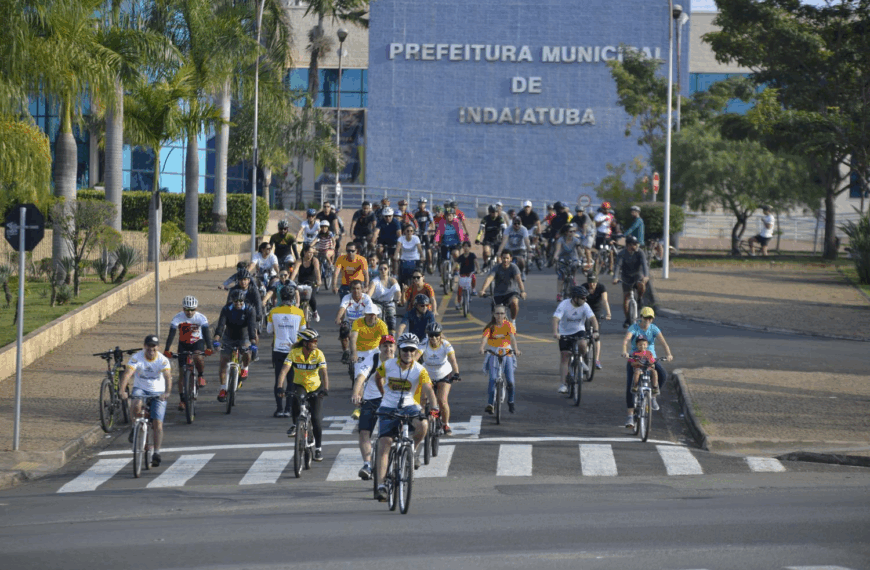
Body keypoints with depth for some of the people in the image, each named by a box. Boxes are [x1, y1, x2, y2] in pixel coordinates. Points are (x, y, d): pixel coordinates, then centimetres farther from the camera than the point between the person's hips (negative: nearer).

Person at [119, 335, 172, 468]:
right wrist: (122, 390, -45)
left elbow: (168, 377, -29)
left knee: (158, 424, -11)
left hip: (158, 392, 0)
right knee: (136, 405, -34)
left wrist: (167, 392, -48)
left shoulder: (163, 360, -15)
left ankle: (156, 453, -5)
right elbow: (127, 374, -28)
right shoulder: (137, 358, -16)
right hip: (140, 388, 0)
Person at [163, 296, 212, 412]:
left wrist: (209, 348, -44)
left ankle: (201, 375, -5)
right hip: (183, 344, 1)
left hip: (198, 342, -1)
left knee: (198, 358, -36)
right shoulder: (178, 318, -20)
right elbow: (171, 334, -27)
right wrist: (167, 350, -39)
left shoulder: (201, 318, -20)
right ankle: (181, 400, 4)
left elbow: (206, 332, -28)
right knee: (182, 372, -4)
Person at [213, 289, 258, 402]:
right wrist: (216, 340, -44)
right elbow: (221, 325, -27)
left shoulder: (249, 310, -18)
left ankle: (244, 368, -1)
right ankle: (223, 389, 2)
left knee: (247, 351, -33)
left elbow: (252, 326, -30)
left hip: (244, 339, -2)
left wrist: (253, 343, -45)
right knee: (223, 361, -9)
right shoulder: (226, 309, -15)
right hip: (230, 339, 2)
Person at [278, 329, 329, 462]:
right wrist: (280, 387, -38)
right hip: (299, 386, 0)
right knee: (295, 397, -37)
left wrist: (326, 389, -39)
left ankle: (318, 448, 10)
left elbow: (324, 373, -23)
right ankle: (295, 424, -13)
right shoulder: (294, 353, -15)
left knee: (316, 419, -8)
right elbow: (284, 370, -23)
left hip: (315, 388, 0)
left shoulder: (318, 354, -14)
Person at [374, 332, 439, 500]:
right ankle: (381, 485, -11)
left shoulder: (420, 370, -8)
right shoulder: (388, 365, -5)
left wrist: (434, 406, -38)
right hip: (388, 409, 0)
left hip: (409, 407, 0)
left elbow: (428, 389, -22)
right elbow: (377, 377, 16)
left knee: (423, 425, -32)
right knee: (384, 445, -12)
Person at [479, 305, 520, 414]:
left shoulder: (508, 325, -3)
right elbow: (485, 338, -19)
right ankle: (490, 404, -17)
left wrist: (515, 349, -37)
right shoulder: (490, 327, -3)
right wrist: (482, 348, -40)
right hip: (493, 355, 0)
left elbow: (512, 337, -19)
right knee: (492, 379, -18)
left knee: (510, 382, -8)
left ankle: (511, 402, 17)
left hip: (507, 353, 0)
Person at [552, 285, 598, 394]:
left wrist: (595, 331, -43)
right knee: (564, 357, -4)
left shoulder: (584, 306, -14)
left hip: (579, 331, 1)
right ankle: (564, 384, 0)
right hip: (565, 333, -1)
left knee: (582, 344, -31)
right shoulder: (564, 305, -20)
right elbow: (556, 319, -30)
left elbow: (592, 318, -25)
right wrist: (555, 332, -47)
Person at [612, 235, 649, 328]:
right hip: (626, 277, 1)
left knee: (641, 285, -35)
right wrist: (615, 278, -43)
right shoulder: (622, 254, -15)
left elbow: (644, 264, -28)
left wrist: (646, 276, -46)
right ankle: (627, 319, 10)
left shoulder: (639, 253, -15)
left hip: (638, 275, -1)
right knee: (625, 298, -3)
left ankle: (640, 299, -3)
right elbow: (618, 265, -26)